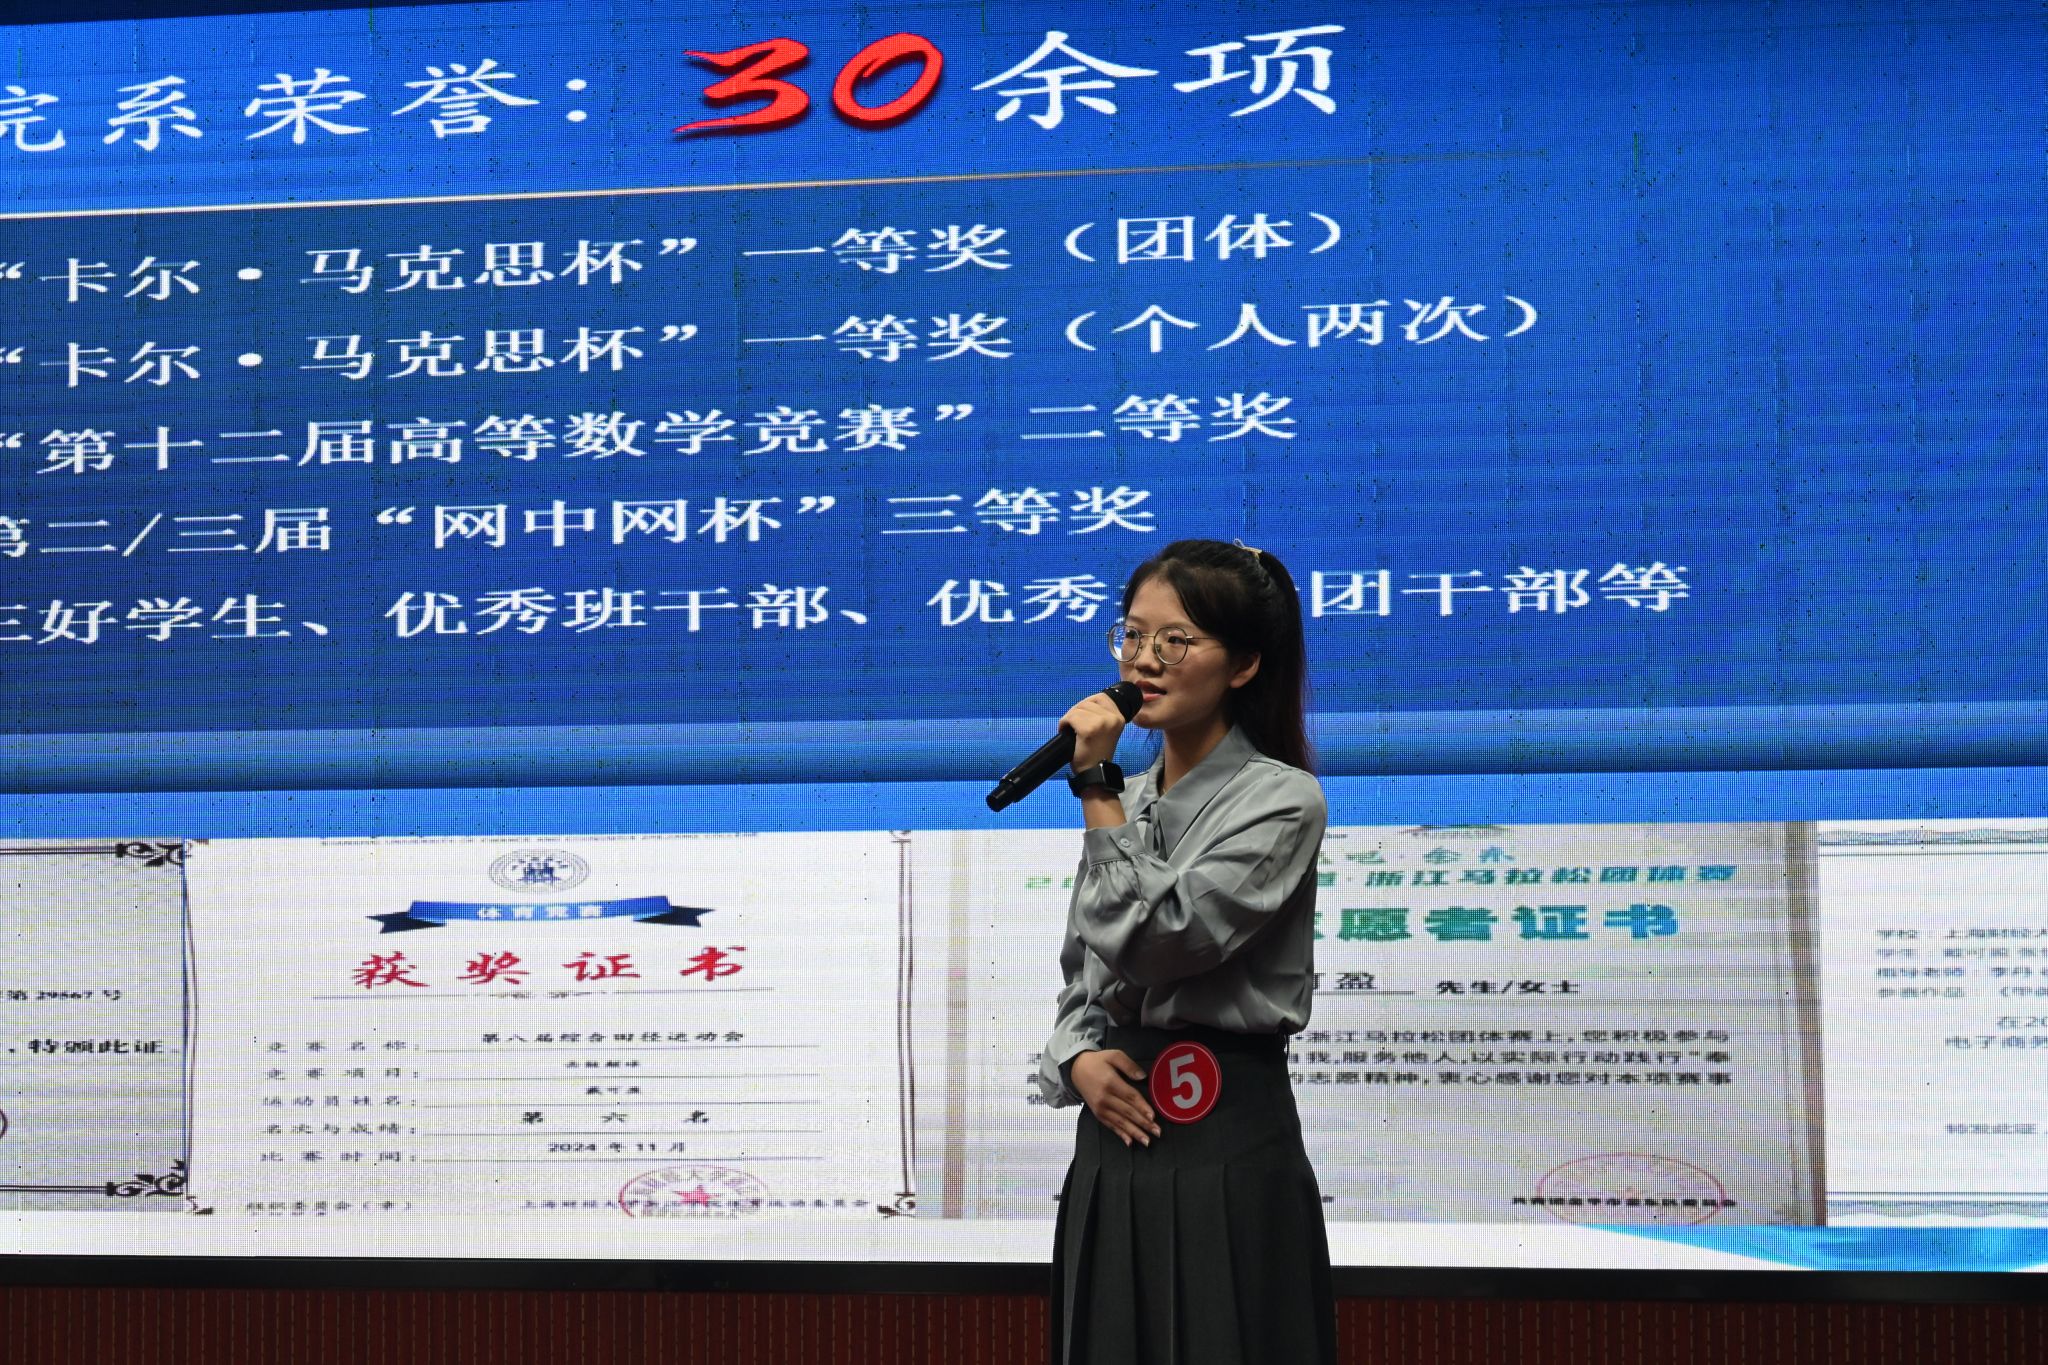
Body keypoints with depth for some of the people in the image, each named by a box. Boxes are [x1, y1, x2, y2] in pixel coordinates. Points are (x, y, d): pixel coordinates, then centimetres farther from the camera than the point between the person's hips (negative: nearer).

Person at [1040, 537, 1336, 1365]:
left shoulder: (1281, 799, -9)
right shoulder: (1127, 801, 12)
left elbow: (1158, 939, -19)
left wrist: (1096, 785, -14)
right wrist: (1077, 1061, -3)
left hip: (1226, 1142, -6)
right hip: (1117, 1133, 7)